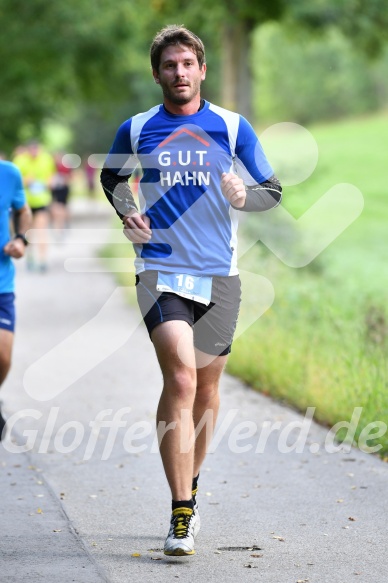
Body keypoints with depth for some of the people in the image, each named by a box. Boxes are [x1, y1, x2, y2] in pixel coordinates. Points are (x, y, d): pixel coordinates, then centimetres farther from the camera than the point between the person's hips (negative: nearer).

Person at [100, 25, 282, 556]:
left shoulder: (232, 128, 3)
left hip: (219, 274, 2)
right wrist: (127, 215, 5)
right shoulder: (136, 130, 4)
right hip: (160, 269, -2)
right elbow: (111, 178, 24)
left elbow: (273, 191, 8)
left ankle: (189, 486, 36)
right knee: (180, 379, -18)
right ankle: (182, 517, -19)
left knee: (206, 386, 12)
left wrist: (245, 196, -14)